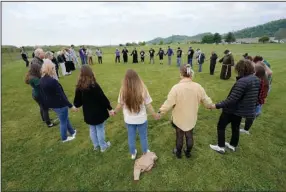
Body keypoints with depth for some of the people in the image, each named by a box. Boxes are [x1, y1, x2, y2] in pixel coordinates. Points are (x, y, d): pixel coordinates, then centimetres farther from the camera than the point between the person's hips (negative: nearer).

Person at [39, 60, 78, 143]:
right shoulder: (52, 81, -27)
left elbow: (42, 94, 10)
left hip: (52, 104, 9)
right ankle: (64, 138, 32)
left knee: (65, 118, 26)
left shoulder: (41, 80, 0)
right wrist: (71, 106, -20)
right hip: (60, 104, -9)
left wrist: (46, 105, 23)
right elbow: (61, 95, -26)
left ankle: (72, 132, 43)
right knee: (63, 121, 12)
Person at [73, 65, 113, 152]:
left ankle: (96, 145, 39)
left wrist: (76, 105, 24)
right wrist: (110, 108, -10)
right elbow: (103, 98, -19)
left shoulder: (79, 87, -6)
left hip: (88, 113, 5)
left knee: (92, 129, 21)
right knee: (100, 129, 11)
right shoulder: (94, 85, -21)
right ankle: (103, 146, 28)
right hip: (98, 112, -4)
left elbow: (77, 101, 0)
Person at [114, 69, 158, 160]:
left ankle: (133, 153, 43)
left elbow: (120, 105, -4)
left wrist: (114, 112, 17)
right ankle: (145, 153, 42)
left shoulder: (123, 90, -15)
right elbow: (148, 105, -12)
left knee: (131, 137, 22)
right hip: (141, 119, -1)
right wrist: (155, 115, 5)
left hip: (129, 119, 2)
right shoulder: (142, 89, -20)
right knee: (143, 137, 21)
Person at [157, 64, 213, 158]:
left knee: (179, 136, 19)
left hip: (179, 118, -2)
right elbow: (206, 101, -1)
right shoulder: (198, 87, -13)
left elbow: (169, 103, -21)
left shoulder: (176, 87, -25)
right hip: (191, 118, 3)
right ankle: (188, 152, 45)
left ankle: (178, 152, 42)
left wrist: (161, 110, -3)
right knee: (189, 136, 23)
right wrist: (211, 105, 21)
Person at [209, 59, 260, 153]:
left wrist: (217, 105, -26)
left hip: (232, 109, -9)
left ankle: (221, 147, 22)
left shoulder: (242, 81, -28)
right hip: (243, 109, 9)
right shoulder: (256, 79, 1)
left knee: (221, 126, 10)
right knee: (236, 127, 25)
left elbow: (232, 99, -31)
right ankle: (233, 146, 43)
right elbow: (253, 96, 12)